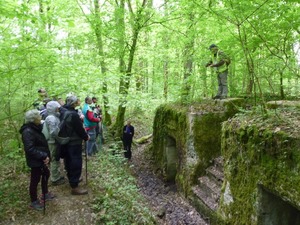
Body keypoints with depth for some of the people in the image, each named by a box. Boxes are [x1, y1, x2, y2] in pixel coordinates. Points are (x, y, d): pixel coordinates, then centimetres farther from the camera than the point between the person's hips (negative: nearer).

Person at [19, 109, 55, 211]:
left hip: (40, 159, 10)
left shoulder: (35, 128, 7)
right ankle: (34, 202, 21)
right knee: (35, 180, 4)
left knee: (46, 174, 22)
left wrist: (45, 155, 9)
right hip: (35, 161, -10)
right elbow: (30, 149, -30)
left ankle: (45, 194, 42)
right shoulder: (28, 132, -24)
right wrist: (43, 156, -30)